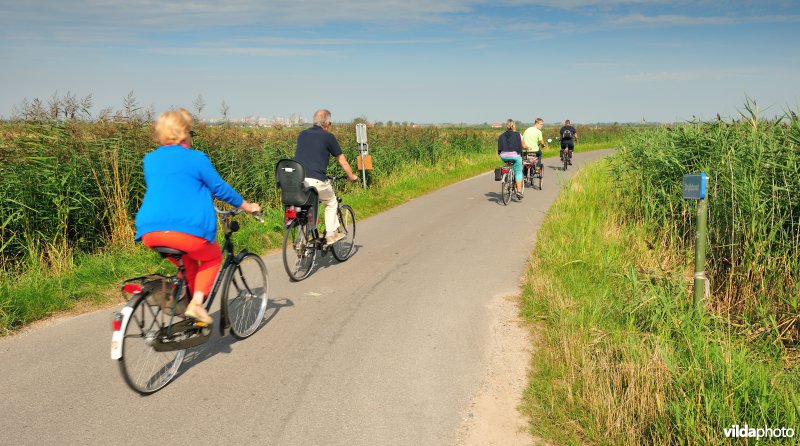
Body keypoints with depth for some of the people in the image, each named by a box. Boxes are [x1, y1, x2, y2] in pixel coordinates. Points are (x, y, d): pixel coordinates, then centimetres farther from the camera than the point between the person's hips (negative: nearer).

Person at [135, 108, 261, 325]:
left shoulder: (150, 159, 19)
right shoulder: (196, 158, 3)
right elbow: (220, 188, 9)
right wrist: (247, 206, 24)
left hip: (149, 231, 6)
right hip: (187, 228, -6)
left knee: (187, 263, 30)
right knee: (212, 257, 22)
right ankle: (197, 303, 3)